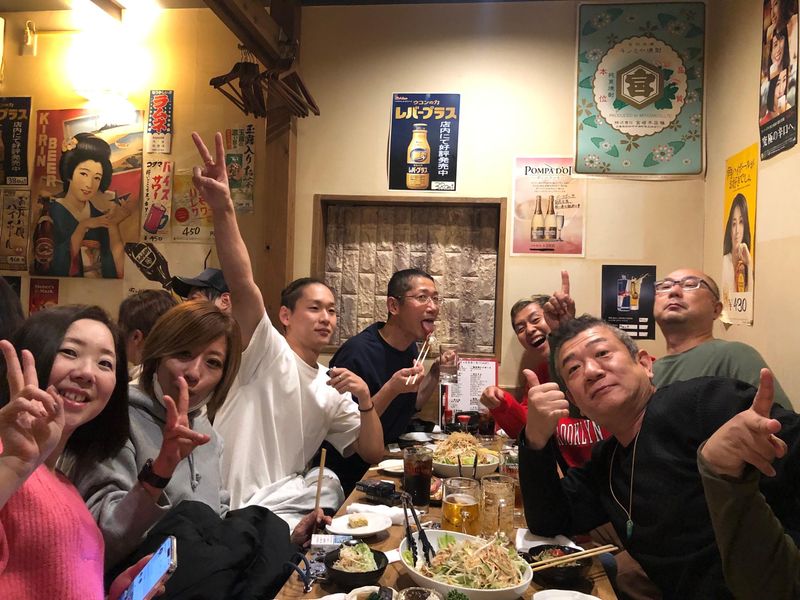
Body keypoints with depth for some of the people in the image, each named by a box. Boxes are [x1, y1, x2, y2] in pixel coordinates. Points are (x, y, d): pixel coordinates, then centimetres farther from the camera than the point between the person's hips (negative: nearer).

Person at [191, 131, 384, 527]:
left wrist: (365, 399, -10)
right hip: (231, 508, -7)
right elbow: (243, 286, -26)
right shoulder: (268, 355, -8)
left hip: (279, 506, 7)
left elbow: (374, 454, 8)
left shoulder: (333, 390, 11)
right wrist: (222, 209, -40)